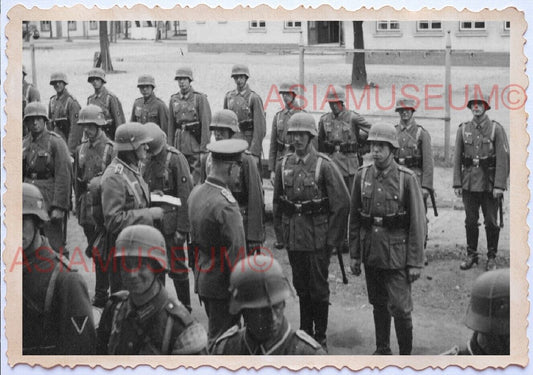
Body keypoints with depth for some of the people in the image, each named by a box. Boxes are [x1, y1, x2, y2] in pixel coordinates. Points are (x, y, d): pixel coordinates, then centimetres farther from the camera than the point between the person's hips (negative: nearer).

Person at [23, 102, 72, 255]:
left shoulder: (56, 142, -8)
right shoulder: (25, 144, 10)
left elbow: (64, 176, -12)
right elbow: (19, 175, 15)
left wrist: (58, 207, -17)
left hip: (50, 201, -6)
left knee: (55, 245, -4)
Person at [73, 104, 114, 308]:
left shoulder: (110, 149, -9)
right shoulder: (81, 150, 10)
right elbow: (77, 181, 15)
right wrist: (78, 207, 13)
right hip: (87, 206, 6)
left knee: (100, 252, -6)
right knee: (96, 251, 12)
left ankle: (101, 294, 2)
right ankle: (102, 291, 25)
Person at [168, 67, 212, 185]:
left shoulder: (200, 98, -4)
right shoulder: (174, 99, 10)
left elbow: (206, 123, -8)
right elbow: (171, 124, 12)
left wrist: (204, 148, -13)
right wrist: (170, 147, 8)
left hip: (195, 143, -5)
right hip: (179, 143, 5)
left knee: (197, 174, -7)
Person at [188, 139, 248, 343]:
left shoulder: (196, 192, 1)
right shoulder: (225, 205, -25)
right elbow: (236, 255, -22)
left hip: (202, 278, 8)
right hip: (222, 283, -8)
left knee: (216, 332, 21)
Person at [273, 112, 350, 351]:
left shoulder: (324, 165, -9)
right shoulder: (284, 165, 6)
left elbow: (342, 203, -9)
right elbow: (278, 202, 15)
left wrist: (333, 239, -9)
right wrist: (282, 230, 10)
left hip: (318, 238, -4)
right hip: (293, 238, 5)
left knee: (318, 288, 2)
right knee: (301, 287, 14)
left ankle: (320, 338, 13)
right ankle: (304, 333, 25)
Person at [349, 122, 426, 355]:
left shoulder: (407, 178, -9)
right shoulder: (362, 176, 2)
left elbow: (418, 222, -8)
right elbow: (354, 218, 8)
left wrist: (415, 263, -9)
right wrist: (354, 255, 7)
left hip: (396, 254, -4)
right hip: (370, 252, 4)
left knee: (400, 307, -4)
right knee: (378, 304, 15)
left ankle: (406, 353, 13)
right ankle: (382, 349, 30)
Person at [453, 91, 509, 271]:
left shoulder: (496, 129, -3)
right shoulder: (463, 129, 6)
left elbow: (503, 158, -8)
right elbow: (457, 158, 7)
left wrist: (499, 185, -14)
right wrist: (457, 183, 1)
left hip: (489, 184, -3)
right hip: (469, 183, 3)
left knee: (491, 222, 4)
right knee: (470, 221, 8)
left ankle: (491, 258, 15)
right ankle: (471, 255, 20)